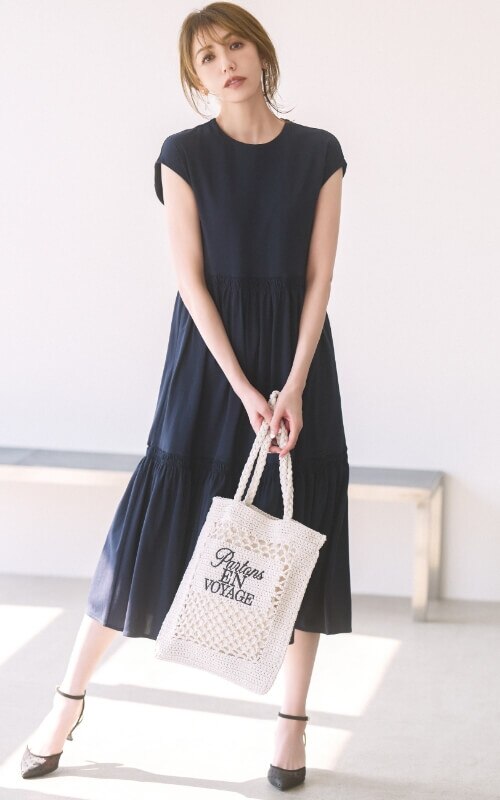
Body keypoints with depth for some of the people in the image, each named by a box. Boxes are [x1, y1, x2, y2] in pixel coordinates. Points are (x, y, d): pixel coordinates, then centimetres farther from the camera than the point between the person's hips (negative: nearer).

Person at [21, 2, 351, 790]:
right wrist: (243, 389, -15)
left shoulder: (318, 154, 0)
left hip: (296, 353, 2)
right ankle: (68, 704, 12)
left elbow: (319, 278, -2)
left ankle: (293, 723, 17)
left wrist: (293, 388, -11)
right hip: (210, 356, -1)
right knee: (156, 518, -1)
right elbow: (191, 278, -8)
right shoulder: (185, 155, -4)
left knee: (301, 533, 4)